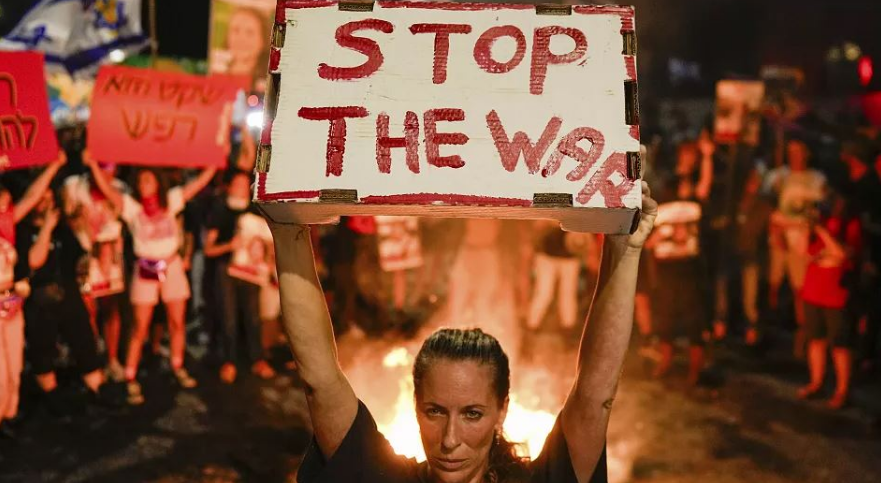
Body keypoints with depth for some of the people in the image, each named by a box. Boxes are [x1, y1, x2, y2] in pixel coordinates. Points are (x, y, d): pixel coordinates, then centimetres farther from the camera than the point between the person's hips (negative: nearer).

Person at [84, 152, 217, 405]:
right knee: (140, 328, -3)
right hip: (145, 269, -2)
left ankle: (178, 367, 28)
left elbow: (200, 182, 0)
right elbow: (107, 189, -18)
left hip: (172, 266, 2)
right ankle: (130, 379, 2)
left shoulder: (170, 201, 1)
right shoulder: (132, 206, -5)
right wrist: (93, 165, -29)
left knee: (177, 321, 10)